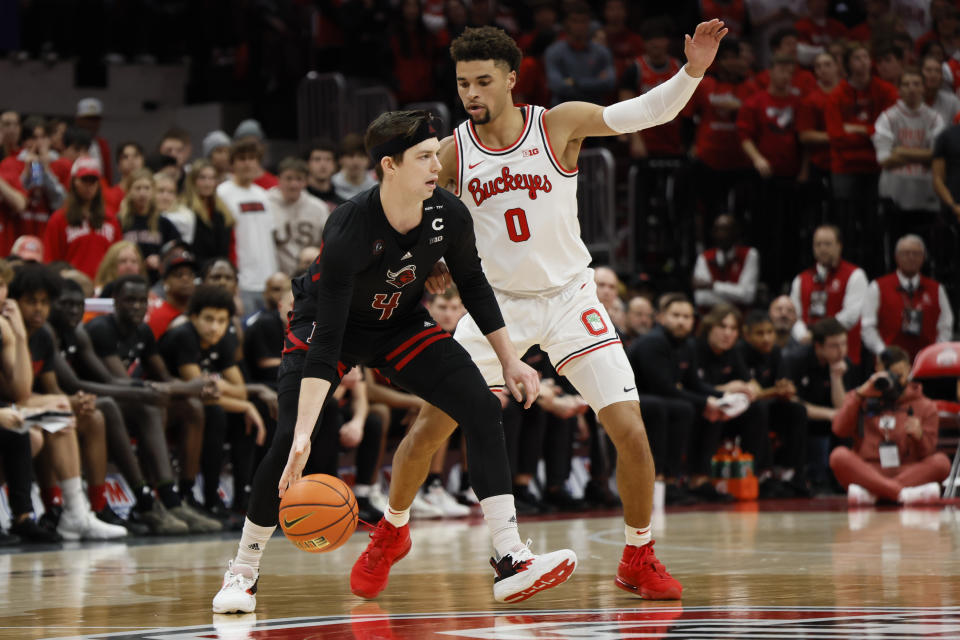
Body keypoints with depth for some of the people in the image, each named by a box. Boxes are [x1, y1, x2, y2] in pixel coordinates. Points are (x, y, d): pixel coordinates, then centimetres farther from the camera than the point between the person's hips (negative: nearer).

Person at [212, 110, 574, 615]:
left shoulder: (449, 216, -21)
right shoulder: (347, 231, -35)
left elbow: (473, 285, 1)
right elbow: (326, 338, -37)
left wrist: (509, 359, 2)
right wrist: (304, 435, -42)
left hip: (401, 323, 5)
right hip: (327, 324, -5)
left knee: (482, 408, -13)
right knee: (288, 442, -21)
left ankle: (510, 561, -13)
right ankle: (242, 573, -1)